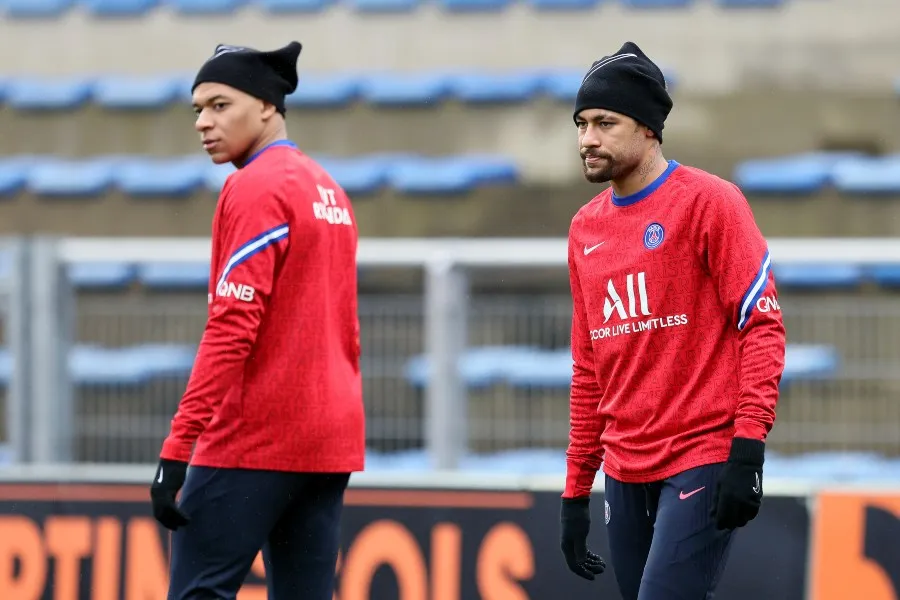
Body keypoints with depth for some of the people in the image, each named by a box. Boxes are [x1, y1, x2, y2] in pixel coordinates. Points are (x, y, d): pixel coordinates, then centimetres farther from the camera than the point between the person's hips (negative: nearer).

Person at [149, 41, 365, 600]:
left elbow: (231, 329, -18)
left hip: (254, 438, -9)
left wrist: (177, 449, -20)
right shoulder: (330, 191, 17)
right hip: (332, 440, 9)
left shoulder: (254, 188, -10)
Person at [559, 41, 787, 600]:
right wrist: (576, 490, 16)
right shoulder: (586, 228, 13)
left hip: (703, 464, -6)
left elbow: (763, 325, -10)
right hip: (625, 471, 7)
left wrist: (747, 449, -19)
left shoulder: (709, 201, -6)